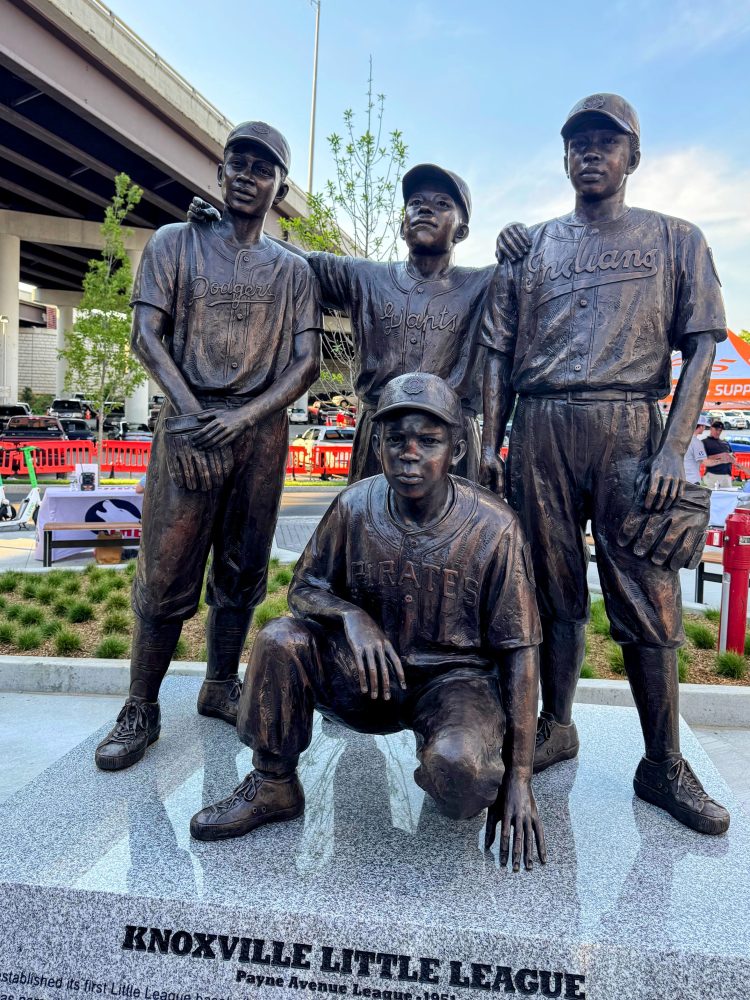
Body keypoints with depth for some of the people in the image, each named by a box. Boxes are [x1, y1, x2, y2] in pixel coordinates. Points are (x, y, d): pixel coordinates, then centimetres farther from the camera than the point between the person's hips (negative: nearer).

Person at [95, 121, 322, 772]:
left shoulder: (294, 270, 13)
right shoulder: (175, 244, 11)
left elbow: (307, 361, 3)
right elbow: (147, 336, 1)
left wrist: (244, 417, -11)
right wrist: (189, 413, -13)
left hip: (261, 433, 2)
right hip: (188, 424, -2)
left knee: (243, 572, 8)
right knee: (166, 573, -4)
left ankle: (221, 687, 24)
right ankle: (141, 710, 8)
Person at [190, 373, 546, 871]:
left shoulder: (494, 528, -18)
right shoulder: (356, 506, -11)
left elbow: (520, 652, -13)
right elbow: (305, 587, 2)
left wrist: (520, 779, -14)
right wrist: (350, 614, -24)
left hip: (455, 675, -2)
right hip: (375, 669, 3)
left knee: (460, 767, -33)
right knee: (280, 640, -20)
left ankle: (442, 752, 7)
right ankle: (273, 787, 1)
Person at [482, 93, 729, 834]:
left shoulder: (675, 240, 13)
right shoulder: (529, 246, 18)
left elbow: (701, 345, 4)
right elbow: (499, 354, 13)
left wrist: (673, 449, -9)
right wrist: (489, 444, 2)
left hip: (629, 429, -2)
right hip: (539, 432, 2)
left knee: (647, 601, -3)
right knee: (553, 591, 7)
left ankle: (664, 766, 9)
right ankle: (556, 726, 22)